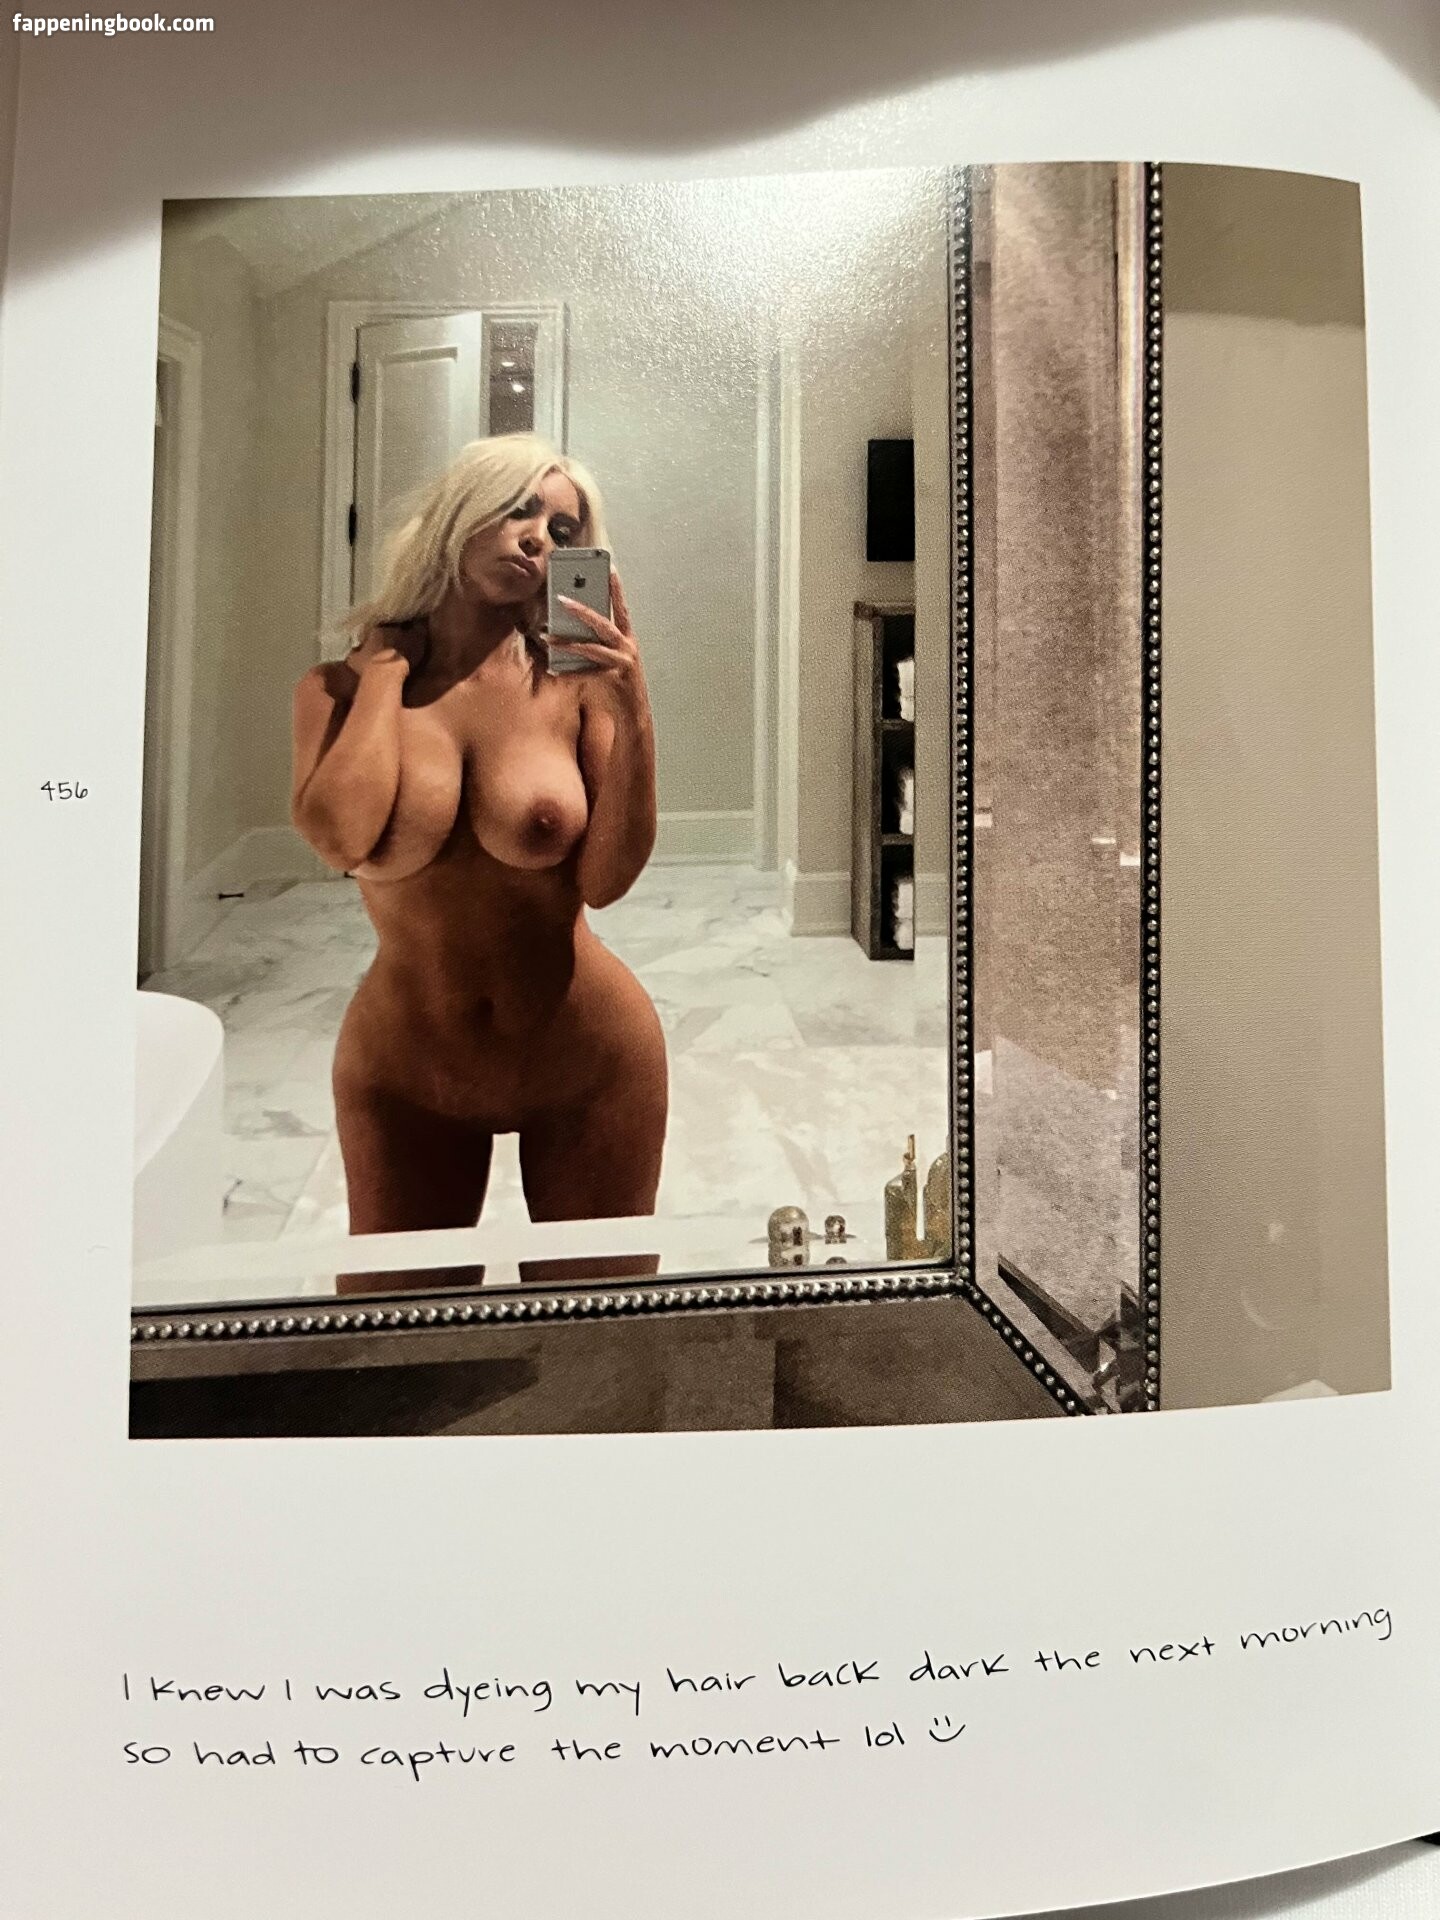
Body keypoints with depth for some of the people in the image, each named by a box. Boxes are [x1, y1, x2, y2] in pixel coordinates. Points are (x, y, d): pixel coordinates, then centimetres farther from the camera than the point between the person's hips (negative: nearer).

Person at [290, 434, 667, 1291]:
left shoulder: (574, 689, -8)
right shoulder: (342, 687, -4)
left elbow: (607, 880, -15)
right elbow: (341, 836, -23)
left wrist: (632, 710, -22)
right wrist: (386, 671, -12)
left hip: (589, 1060, 0)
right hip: (404, 1069, 1)